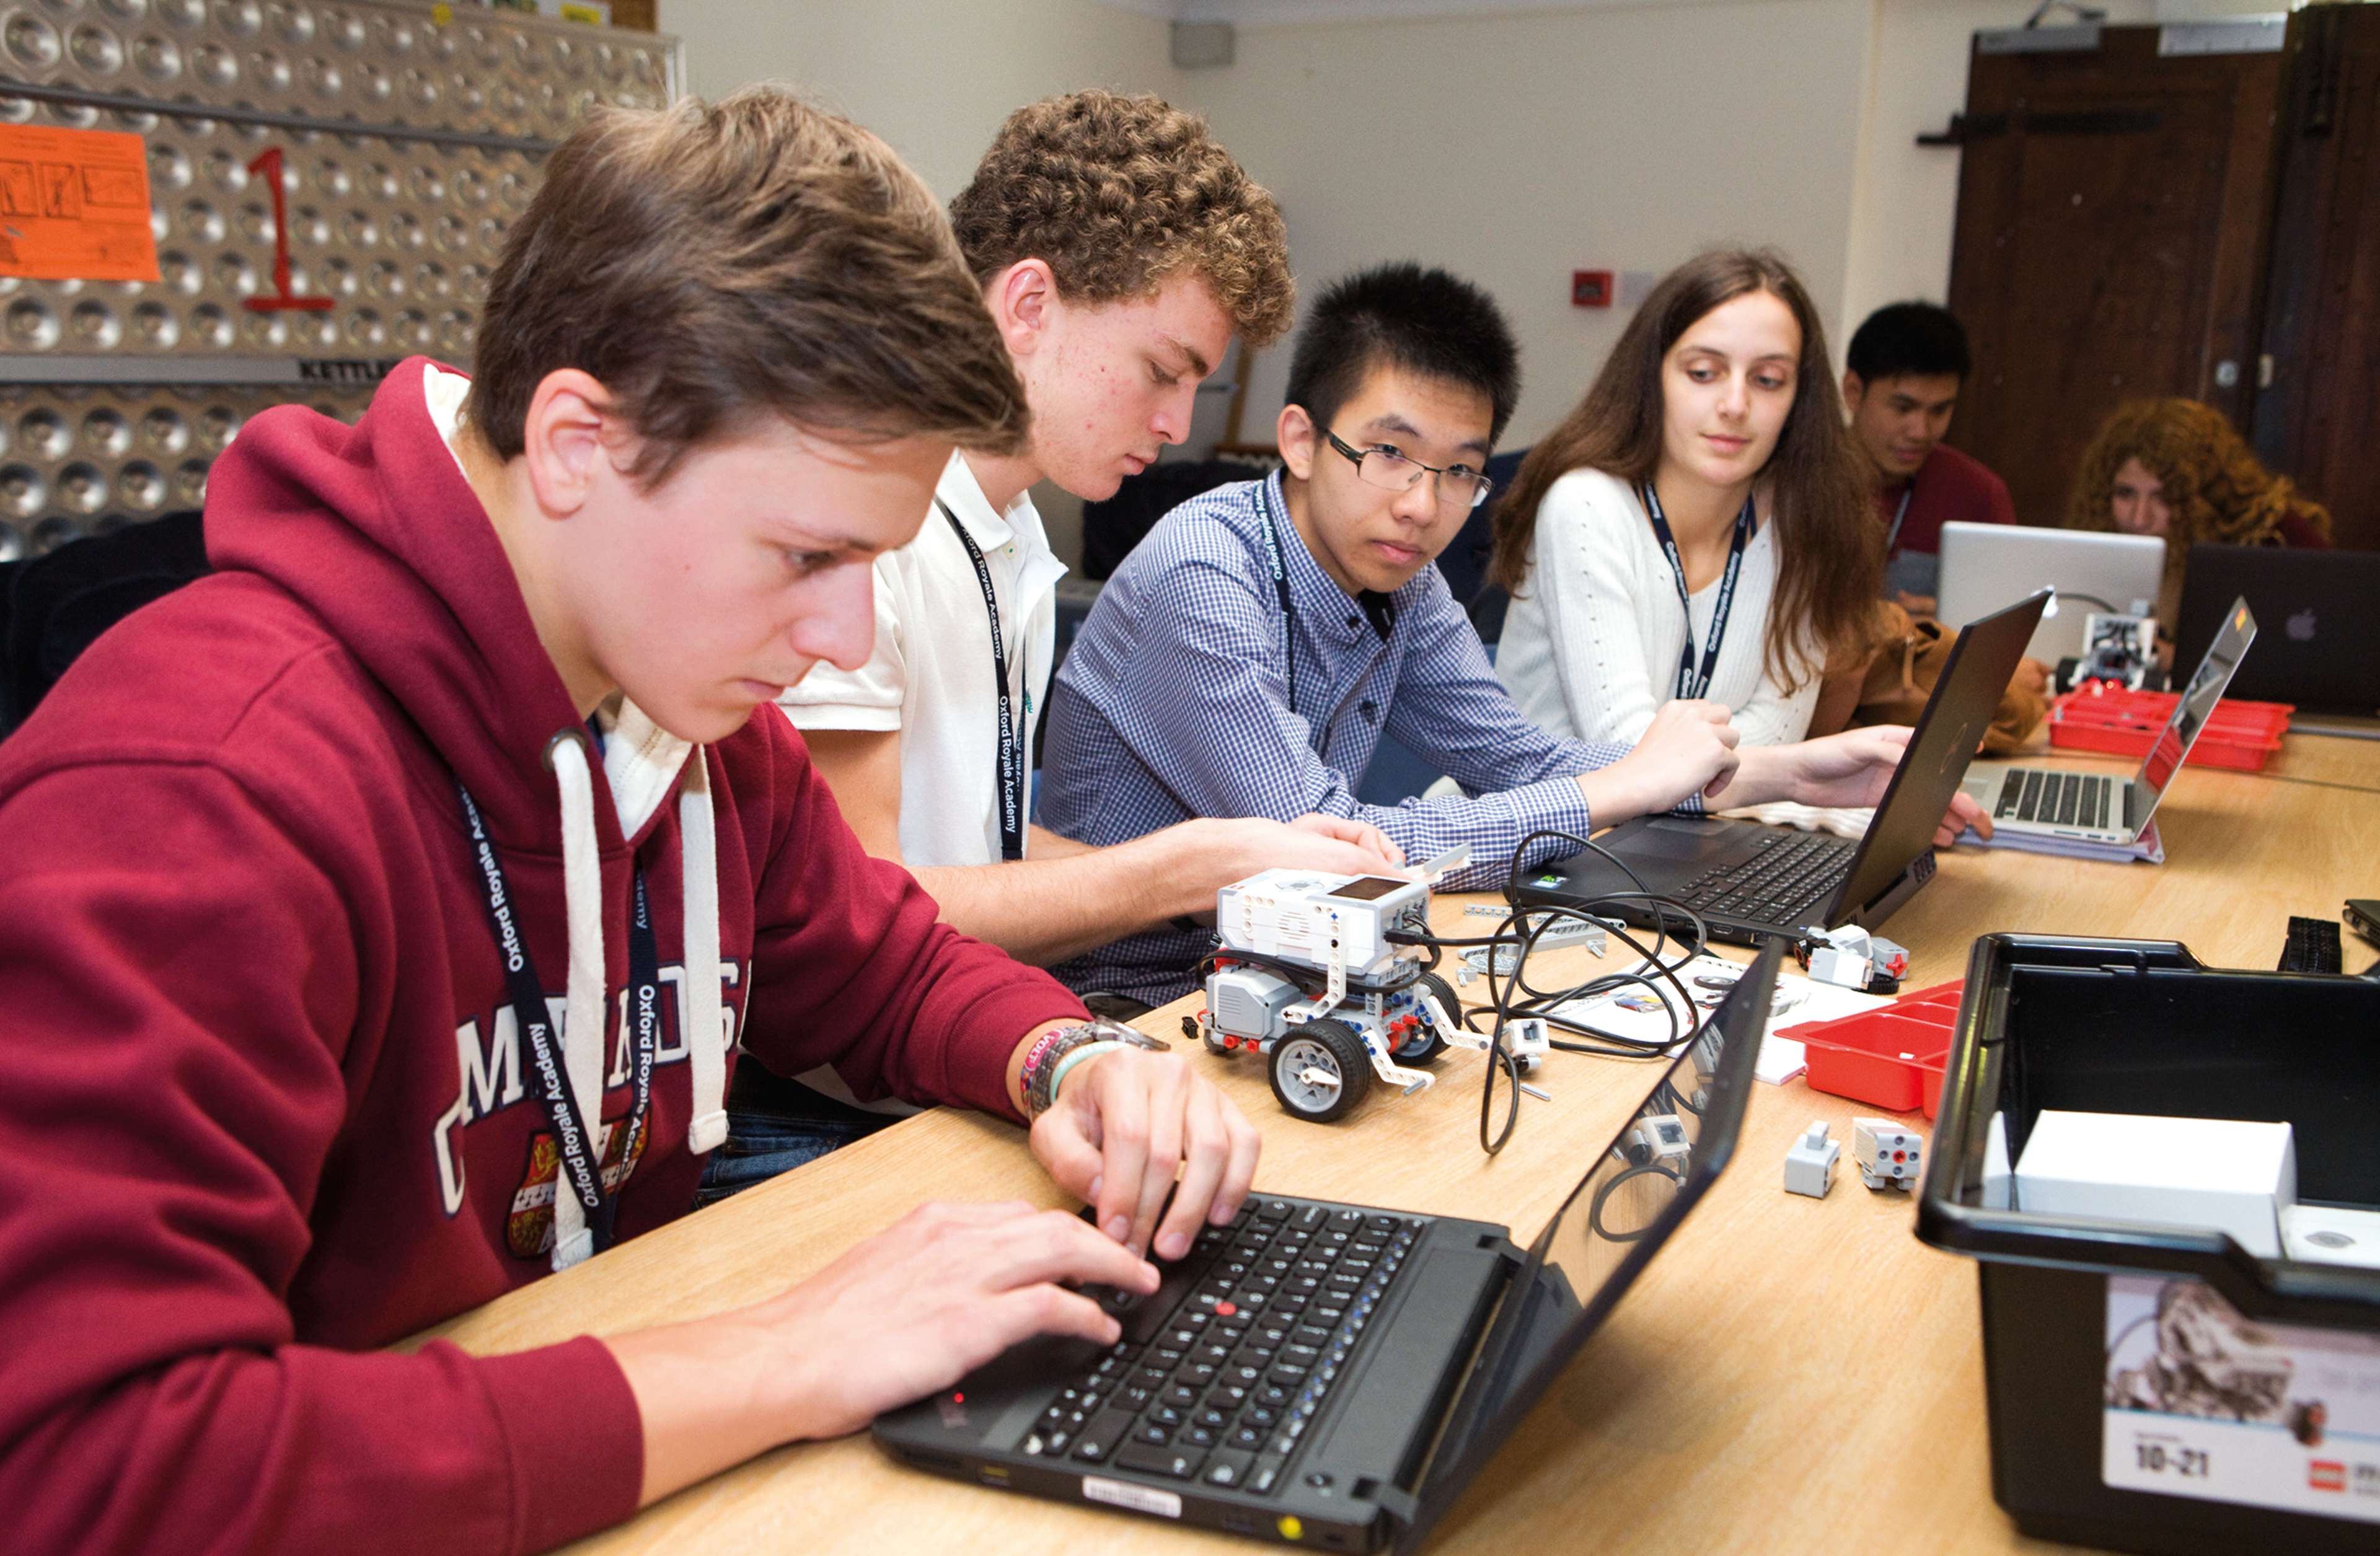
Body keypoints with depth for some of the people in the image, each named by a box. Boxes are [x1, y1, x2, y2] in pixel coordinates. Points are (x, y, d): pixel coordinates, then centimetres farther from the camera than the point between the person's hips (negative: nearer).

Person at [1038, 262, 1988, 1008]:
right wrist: (1621, 789, -23)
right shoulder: (1200, 579, -25)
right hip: (1135, 991, -7)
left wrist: (1782, 774, -2)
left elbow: (1514, 759, 9)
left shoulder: (1399, 581, 1)